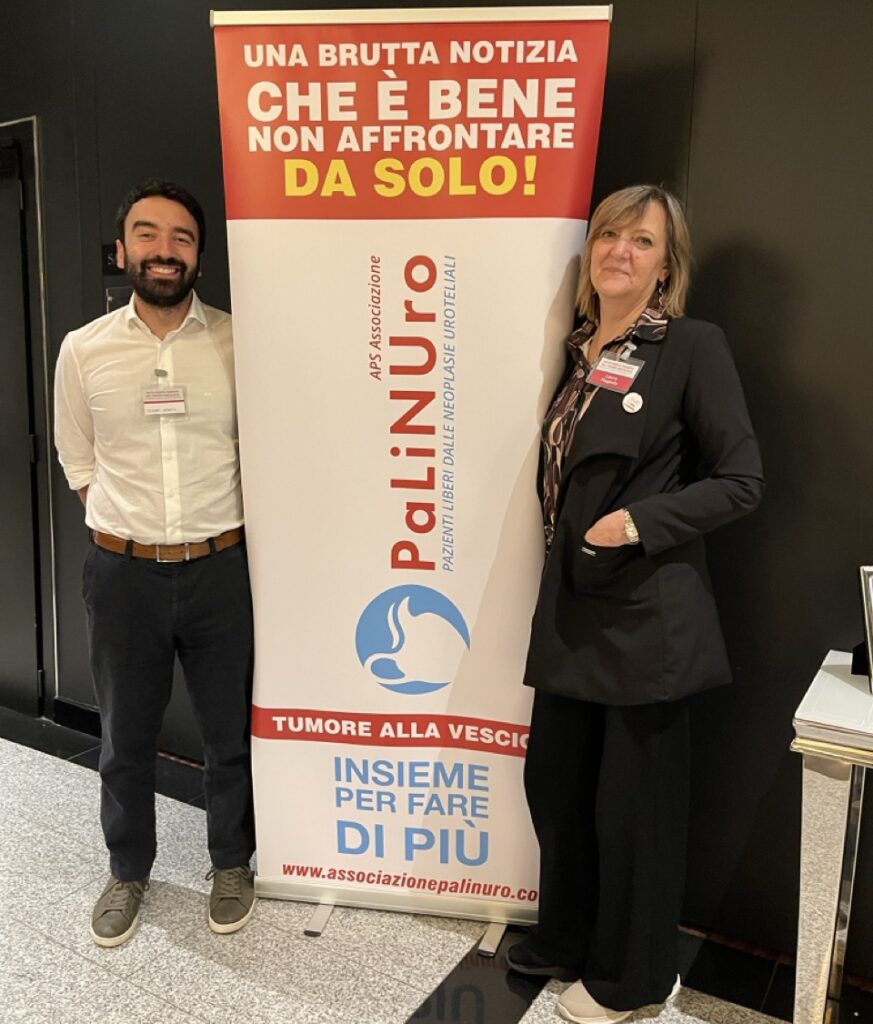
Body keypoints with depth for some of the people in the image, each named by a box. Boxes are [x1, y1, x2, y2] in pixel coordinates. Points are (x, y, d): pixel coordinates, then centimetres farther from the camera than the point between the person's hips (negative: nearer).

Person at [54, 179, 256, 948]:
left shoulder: (238, 341, -5)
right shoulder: (84, 349, -1)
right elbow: (78, 460, 9)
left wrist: (217, 525, 2)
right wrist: (126, 526, 2)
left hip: (220, 567, -1)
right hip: (123, 572, 1)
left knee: (231, 730, 13)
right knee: (126, 737, 16)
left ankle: (232, 863, 37)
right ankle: (128, 870, 40)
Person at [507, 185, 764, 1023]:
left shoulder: (692, 347, -9)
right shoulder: (579, 350, 10)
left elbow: (741, 481, -10)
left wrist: (640, 522, -20)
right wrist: (565, 554, 6)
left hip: (647, 613, -6)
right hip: (571, 604, 7)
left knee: (632, 801, 9)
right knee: (554, 780, 18)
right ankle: (566, 938, 43)